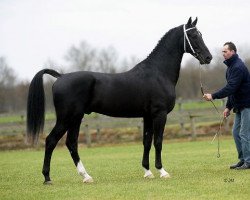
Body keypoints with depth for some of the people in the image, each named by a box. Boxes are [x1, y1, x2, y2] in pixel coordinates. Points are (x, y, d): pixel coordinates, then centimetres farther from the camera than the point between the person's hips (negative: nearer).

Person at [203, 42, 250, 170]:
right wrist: (228, 107, 17)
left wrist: (213, 96, -27)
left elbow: (231, 88, -27)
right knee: (236, 132, 12)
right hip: (240, 106, 11)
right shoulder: (231, 66, 14)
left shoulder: (238, 67, -19)